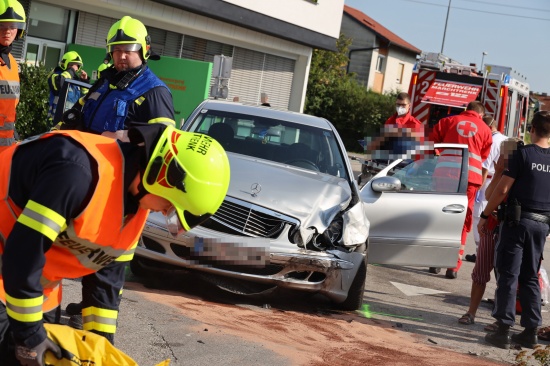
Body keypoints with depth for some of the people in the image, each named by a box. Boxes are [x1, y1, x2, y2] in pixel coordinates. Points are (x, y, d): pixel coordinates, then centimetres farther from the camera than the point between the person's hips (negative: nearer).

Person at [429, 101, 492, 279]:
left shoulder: (448, 121, 13)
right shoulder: (485, 129, 15)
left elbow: (431, 143, 9)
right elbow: (485, 156, 14)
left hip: (445, 171, 0)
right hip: (471, 174, 0)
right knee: (462, 221, 6)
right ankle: (453, 265, 4)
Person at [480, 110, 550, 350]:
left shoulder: (523, 154, -9)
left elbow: (502, 189, -11)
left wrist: (484, 215, -2)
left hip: (518, 221, -5)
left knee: (508, 276, -1)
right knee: (530, 278, 12)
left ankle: (504, 331, -4)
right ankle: (530, 331, 11)